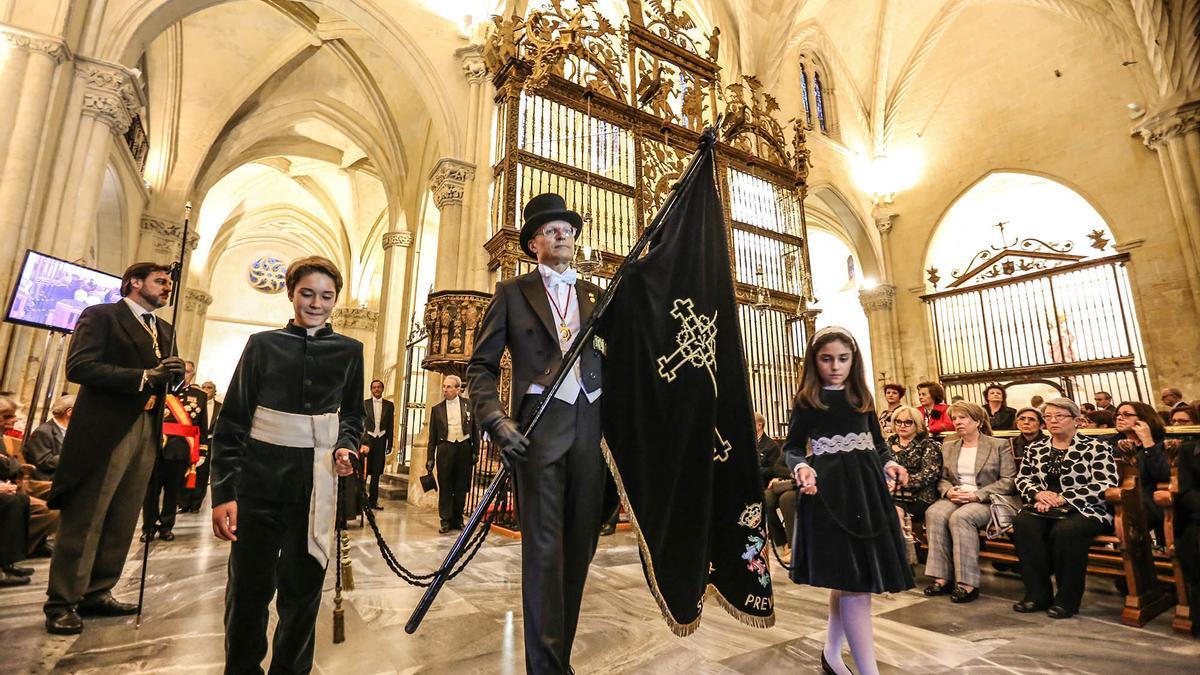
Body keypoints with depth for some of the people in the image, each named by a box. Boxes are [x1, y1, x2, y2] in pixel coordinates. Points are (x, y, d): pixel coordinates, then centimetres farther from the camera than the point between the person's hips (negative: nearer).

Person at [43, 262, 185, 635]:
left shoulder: (165, 330, 17)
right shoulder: (100, 315, -2)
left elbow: (171, 378, 15)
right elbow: (79, 367, -14)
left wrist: (175, 372, -8)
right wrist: (144, 376, -22)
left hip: (145, 433, 6)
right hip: (104, 431, -6)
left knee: (122, 522, 10)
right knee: (83, 519, 0)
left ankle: (96, 593, 20)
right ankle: (61, 603, 11)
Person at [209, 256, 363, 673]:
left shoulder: (349, 352, 5)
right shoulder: (263, 345, 2)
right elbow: (232, 422, 1)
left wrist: (345, 446, -7)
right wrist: (223, 491, -5)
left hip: (316, 487, 1)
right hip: (259, 485, -1)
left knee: (302, 589, 9)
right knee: (248, 588, 8)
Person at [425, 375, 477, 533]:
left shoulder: (469, 405, 5)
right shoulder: (437, 409, 7)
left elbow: (475, 429, 6)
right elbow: (432, 436, 9)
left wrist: (475, 451, 1)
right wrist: (430, 457, 5)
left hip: (464, 448, 0)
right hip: (445, 449, 0)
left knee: (461, 487, 7)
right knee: (445, 487, 1)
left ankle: (458, 519, 20)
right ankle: (446, 520, 10)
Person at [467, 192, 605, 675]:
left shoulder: (596, 295, 17)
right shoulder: (513, 292, 7)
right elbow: (481, 365, 2)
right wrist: (495, 420, -13)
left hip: (592, 425, 4)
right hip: (540, 426, -3)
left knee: (580, 545, 10)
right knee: (543, 548, -2)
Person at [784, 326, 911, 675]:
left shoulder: (862, 397, 10)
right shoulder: (806, 401, -4)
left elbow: (877, 441, 17)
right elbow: (791, 448, -2)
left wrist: (889, 464, -2)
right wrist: (802, 468, -22)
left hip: (866, 487, 6)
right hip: (830, 490, -5)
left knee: (848, 580, 13)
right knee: (854, 582, -6)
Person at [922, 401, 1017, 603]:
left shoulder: (999, 445, 6)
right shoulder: (948, 446, 19)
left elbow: (1008, 481, -3)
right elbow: (942, 479, 18)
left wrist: (977, 495, -15)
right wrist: (948, 491, -7)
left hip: (986, 501, -4)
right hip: (954, 498, 4)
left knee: (960, 517, -35)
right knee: (934, 513, -30)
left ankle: (967, 583, -28)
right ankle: (942, 577, -26)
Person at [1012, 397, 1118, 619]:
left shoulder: (1096, 447, 2)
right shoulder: (1036, 448, 15)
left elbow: (1104, 486, -9)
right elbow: (1022, 479, 14)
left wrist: (1061, 498, -17)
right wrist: (1039, 493, -9)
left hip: (1085, 511, -3)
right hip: (1044, 508, 4)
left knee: (1065, 530, -35)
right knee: (1023, 523, -28)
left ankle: (1067, 599, -15)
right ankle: (1037, 593, -18)